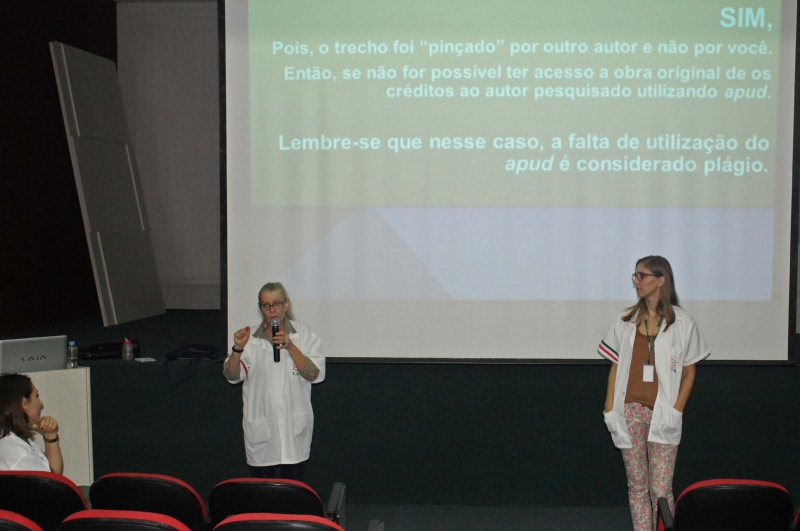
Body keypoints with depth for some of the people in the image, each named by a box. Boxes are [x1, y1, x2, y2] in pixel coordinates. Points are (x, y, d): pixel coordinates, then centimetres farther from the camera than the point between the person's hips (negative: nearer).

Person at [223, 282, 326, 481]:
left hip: (294, 428, -1)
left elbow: (314, 374, -9)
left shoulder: (304, 335, 0)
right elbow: (231, 376, -2)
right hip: (260, 428, 1)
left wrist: (290, 346, -19)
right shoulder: (251, 338, 3)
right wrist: (238, 349, -20)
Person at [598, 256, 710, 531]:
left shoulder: (682, 323, 0)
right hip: (630, 412, 3)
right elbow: (615, 367, 9)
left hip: (663, 415, -2)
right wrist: (609, 408, 2)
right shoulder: (625, 321, 7)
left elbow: (689, 372, 3)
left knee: (661, 490, -5)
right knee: (637, 487, 7)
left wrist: (677, 409, -8)